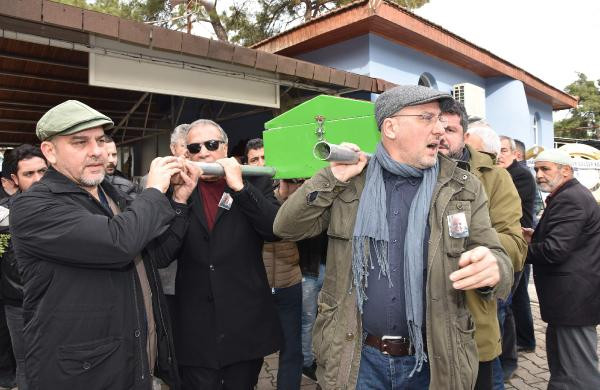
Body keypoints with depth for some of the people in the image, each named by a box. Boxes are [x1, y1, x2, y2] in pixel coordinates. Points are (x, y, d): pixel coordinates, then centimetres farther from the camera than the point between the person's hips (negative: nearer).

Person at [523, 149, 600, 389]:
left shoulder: (569, 200, -19)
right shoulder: (574, 195, 15)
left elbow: (554, 251, -26)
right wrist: (536, 237, 8)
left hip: (573, 299, -11)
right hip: (572, 298, 11)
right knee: (560, 362, 22)